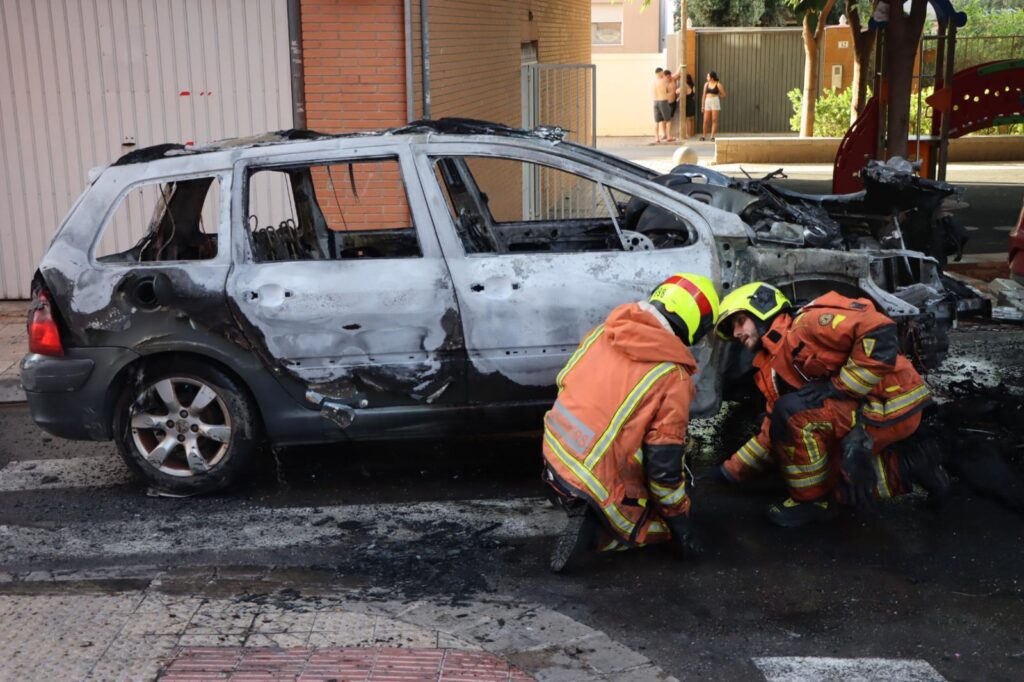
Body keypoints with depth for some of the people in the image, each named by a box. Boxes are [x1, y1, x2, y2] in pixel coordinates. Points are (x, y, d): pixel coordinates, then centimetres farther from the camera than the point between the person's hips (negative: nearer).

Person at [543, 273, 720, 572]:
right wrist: (678, 517, 0)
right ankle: (592, 529, -7)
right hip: (598, 483, -8)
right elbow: (664, 464, -16)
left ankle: (577, 506, 11)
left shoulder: (602, 332, 0)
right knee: (668, 524, 16)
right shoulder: (674, 378, -18)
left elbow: (563, 381, 15)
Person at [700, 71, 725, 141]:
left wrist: (716, 97, 11)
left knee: (714, 120, -4)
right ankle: (703, 136, 13)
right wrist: (702, 106, 7)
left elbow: (723, 95, 0)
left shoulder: (718, 84, -4)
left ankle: (713, 137, -1)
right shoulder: (706, 84, 8)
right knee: (706, 120, 3)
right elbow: (704, 95, 11)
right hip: (707, 102, 4)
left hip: (715, 102, -4)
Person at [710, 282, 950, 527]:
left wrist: (838, 387, -23)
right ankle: (910, 464, 19)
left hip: (893, 404, -10)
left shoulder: (807, 323, -15)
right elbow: (773, 433, 19)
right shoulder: (774, 371, 14)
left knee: (792, 411, -23)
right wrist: (730, 472, 16)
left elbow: (879, 332, -28)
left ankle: (811, 500, -5)